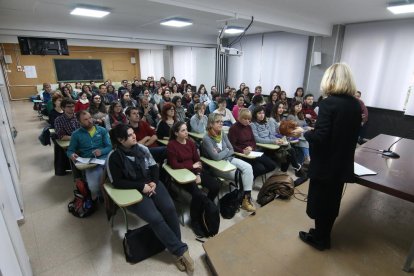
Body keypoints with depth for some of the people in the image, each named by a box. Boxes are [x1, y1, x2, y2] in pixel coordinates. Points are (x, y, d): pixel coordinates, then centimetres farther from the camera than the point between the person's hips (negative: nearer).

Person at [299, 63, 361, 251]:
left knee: (320, 200, 11)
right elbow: (351, 133, 11)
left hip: (326, 162, -7)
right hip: (343, 162, 7)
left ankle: (319, 239, 28)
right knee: (332, 200, 20)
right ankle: (324, 235, 38)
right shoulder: (356, 104, 2)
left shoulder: (328, 103, -20)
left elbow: (320, 137, -25)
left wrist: (305, 133, -6)